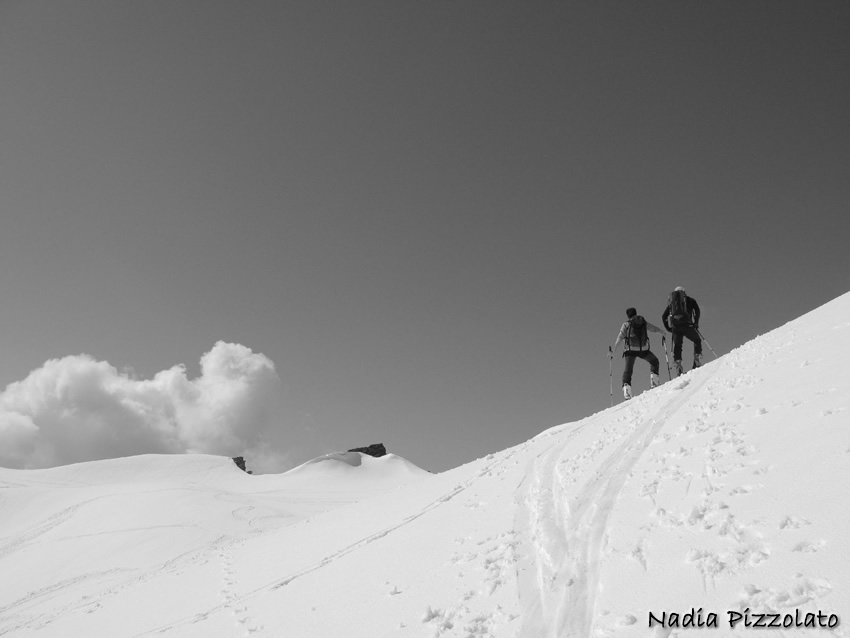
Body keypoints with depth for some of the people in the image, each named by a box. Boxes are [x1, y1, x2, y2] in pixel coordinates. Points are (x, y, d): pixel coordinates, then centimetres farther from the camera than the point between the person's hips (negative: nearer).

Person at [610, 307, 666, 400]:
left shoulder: (626, 324, 6)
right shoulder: (644, 322, 13)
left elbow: (619, 338, -2)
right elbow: (654, 329, 27)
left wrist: (613, 350, -1)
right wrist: (662, 332, 48)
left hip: (630, 349, -1)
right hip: (643, 349, 1)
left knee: (628, 369, 5)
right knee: (654, 361, 24)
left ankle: (626, 386, -17)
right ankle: (653, 383, 9)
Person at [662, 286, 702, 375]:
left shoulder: (671, 302, 26)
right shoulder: (689, 300, 18)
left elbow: (664, 316, 20)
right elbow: (697, 310, 0)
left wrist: (669, 329, 24)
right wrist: (696, 323, 4)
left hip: (675, 327, 2)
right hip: (686, 324, -2)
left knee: (677, 345, 12)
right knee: (697, 340, 18)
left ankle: (677, 364, -2)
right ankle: (697, 363, 6)